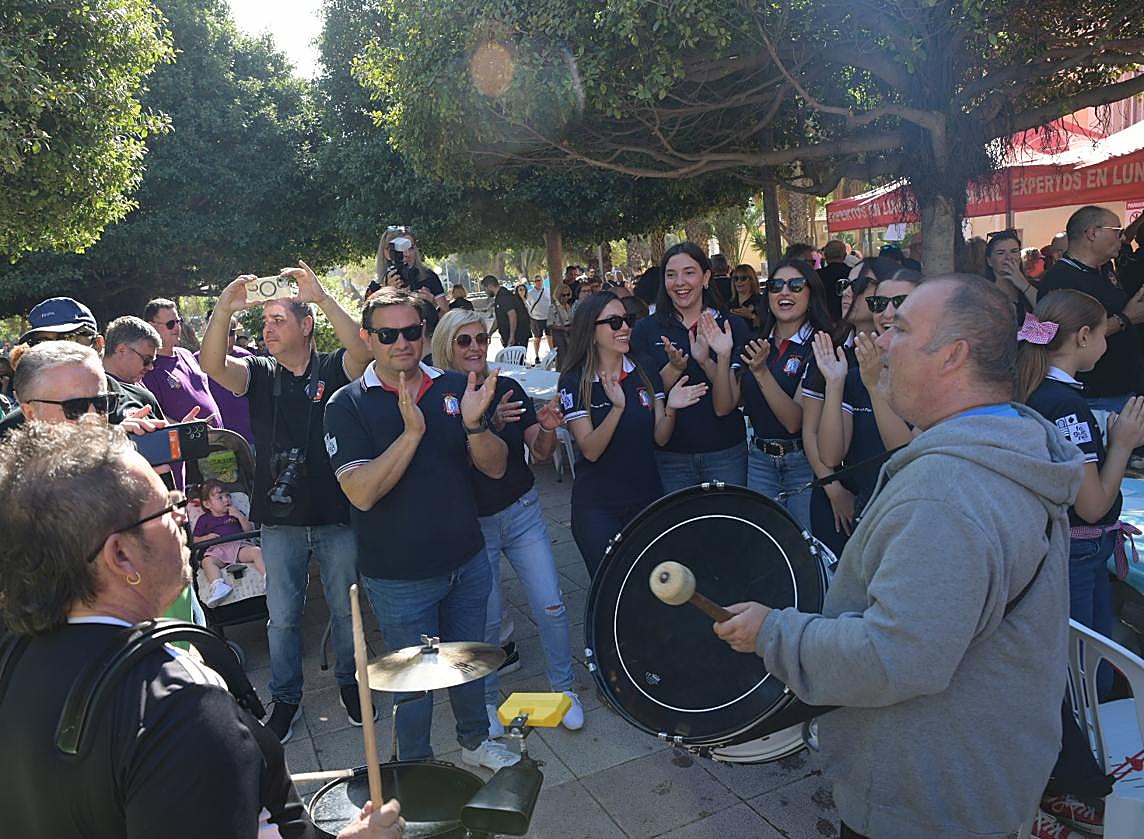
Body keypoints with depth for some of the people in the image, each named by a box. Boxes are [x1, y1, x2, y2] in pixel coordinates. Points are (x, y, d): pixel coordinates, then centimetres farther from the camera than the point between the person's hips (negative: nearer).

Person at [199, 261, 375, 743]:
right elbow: (213, 365, -14)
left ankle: (349, 682, 34)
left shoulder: (334, 370, -2)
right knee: (282, 616, 12)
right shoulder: (259, 374, 4)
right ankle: (285, 698, 29)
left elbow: (362, 350, -24)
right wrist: (225, 309, -29)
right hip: (279, 519, 2)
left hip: (336, 513, -1)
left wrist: (322, 297, -32)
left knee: (344, 608, 14)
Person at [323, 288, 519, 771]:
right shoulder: (348, 405, -11)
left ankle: (475, 740, 47)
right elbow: (361, 493, -23)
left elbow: (495, 467, -4)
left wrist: (474, 424, -24)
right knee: (414, 681, 13)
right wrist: (411, 432, -33)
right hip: (400, 576, -4)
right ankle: (416, 767, 39)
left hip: (467, 561, 4)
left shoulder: (454, 387, -1)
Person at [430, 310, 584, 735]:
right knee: (486, 619, 4)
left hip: (522, 512, 3)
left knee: (551, 606, 1)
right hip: (472, 523, -3)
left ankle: (564, 688, 22)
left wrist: (548, 428, -21)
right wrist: (491, 423, -34)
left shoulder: (508, 389, 1)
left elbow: (541, 452, 0)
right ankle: (487, 700, 28)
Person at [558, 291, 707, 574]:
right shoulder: (574, 382, -11)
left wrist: (670, 408, -20)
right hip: (597, 506, -3)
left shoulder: (645, 372, -1)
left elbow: (660, 438, 0)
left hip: (647, 497, 3)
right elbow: (591, 451, -17)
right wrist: (617, 408, -31)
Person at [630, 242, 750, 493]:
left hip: (725, 453, 0)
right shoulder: (646, 329, 0)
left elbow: (725, 406, -10)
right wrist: (674, 367, -24)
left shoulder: (733, 326, -2)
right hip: (669, 456, 0)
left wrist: (722, 357, -26)